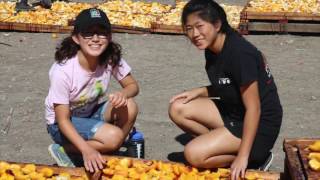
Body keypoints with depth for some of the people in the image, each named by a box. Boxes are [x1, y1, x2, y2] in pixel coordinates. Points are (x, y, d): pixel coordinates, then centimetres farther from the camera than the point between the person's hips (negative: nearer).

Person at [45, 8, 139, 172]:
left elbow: (132, 85, -5)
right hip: (63, 123, -5)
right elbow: (63, 120, -25)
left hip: (93, 112, 5)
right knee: (113, 137, -28)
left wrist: (123, 94, -30)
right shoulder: (63, 71, -30)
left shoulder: (111, 58, -17)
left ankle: (108, 155, -3)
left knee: (129, 107, -23)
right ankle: (63, 149, -6)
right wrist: (86, 149, -39)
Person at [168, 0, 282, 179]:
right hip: (232, 111, 9)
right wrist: (199, 91, -3)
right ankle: (222, 148, 5)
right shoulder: (212, 49, 1)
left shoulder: (239, 53, -26)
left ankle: (255, 157, -1)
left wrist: (242, 157, -23)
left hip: (259, 124, -9)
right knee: (178, 109, -2)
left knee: (194, 154, -20)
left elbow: (253, 108, -24)